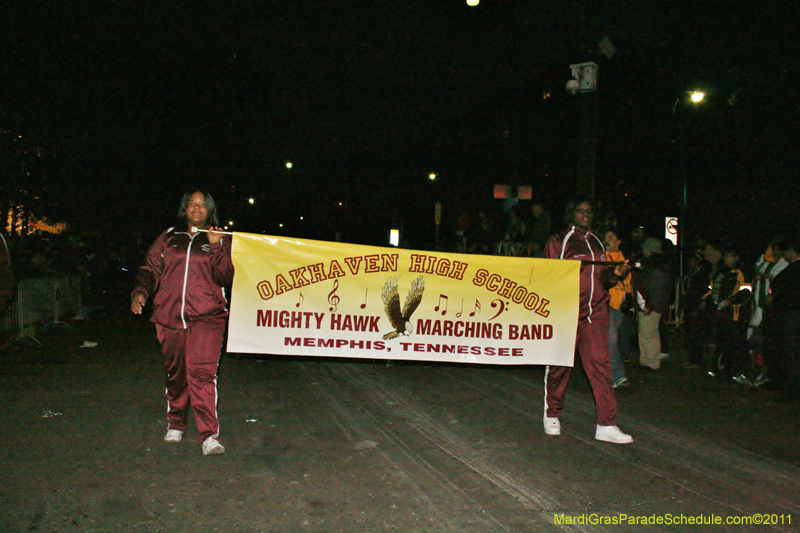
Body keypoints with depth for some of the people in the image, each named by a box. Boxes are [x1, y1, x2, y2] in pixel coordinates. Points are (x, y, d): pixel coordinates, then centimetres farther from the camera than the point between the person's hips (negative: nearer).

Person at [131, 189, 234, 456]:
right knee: (175, 373, 11)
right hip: (170, 318, 3)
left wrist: (216, 248, -11)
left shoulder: (220, 241, 10)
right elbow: (151, 269, 14)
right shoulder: (168, 238, 16)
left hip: (206, 318, -3)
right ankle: (175, 424, 31)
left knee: (202, 372, -15)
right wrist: (141, 291, -4)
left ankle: (209, 436, -15)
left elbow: (225, 278, 0)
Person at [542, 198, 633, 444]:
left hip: (596, 313, 4)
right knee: (559, 365, 4)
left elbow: (603, 280, 21)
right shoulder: (558, 240, 4)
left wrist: (614, 273, 1)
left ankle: (606, 425, -3)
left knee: (600, 365, -4)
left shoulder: (597, 243, 19)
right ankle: (552, 414, 24)